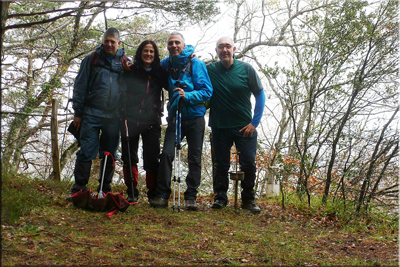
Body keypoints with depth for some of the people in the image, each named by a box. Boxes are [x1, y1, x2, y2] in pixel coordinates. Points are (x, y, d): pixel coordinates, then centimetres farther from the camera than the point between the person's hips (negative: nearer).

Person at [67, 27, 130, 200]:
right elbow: (80, 86, 7)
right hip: (92, 114, -1)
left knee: (110, 154, 8)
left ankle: (105, 190, 19)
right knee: (86, 152, -6)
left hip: (114, 116, 2)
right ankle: (78, 189, 4)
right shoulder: (91, 59, 8)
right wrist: (78, 112, 1)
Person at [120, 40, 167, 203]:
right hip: (130, 120, 0)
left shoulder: (160, 72, 10)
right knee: (129, 157, 3)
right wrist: (123, 116, -11)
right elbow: (123, 93, 1)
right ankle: (132, 193, 14)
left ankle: (153, 194, 10)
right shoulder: (131, 71, 6)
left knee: (152, 159, -1)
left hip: (151, 122, 0)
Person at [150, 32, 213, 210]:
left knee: (194, 158, 1)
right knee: (166, 153, -9)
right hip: (175, 117, 3)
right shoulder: (165, 64, 8)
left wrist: (187, 95, -23)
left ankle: (191, 197, 10)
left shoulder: (196, 64, -4)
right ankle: (162, 195, -1)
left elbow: (207, 91, -11)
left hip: (194, 117, -2)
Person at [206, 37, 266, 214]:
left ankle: (248, 200, 16)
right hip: (219, 126, 1)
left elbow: (260, 95, 1)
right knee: (221, 164, 9)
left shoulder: (246, 69, -3)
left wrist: (255, 122, -5)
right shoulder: (209, 70, -1)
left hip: (245, 126, 0)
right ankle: (220, 197, 23)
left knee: (249, 163, 0)